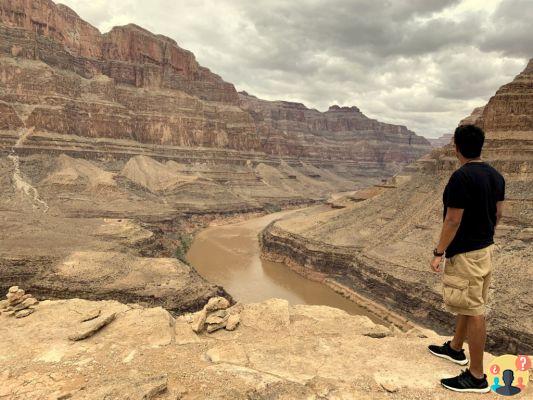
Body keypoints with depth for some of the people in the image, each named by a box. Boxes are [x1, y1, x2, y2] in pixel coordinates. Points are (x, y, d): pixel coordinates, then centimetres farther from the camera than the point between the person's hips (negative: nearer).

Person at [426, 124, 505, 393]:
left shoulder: (461, 177, -22)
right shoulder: (496, 176, 5)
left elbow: (453, 221, -22)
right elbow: (498, 214, 13)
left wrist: (438, 252, -13)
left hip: (465, 253, -9)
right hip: (485, 248, 9)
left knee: (474, 311, -1)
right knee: (468, 304, 22)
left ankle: (477, 376, 12)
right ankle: (455, 348, 40)